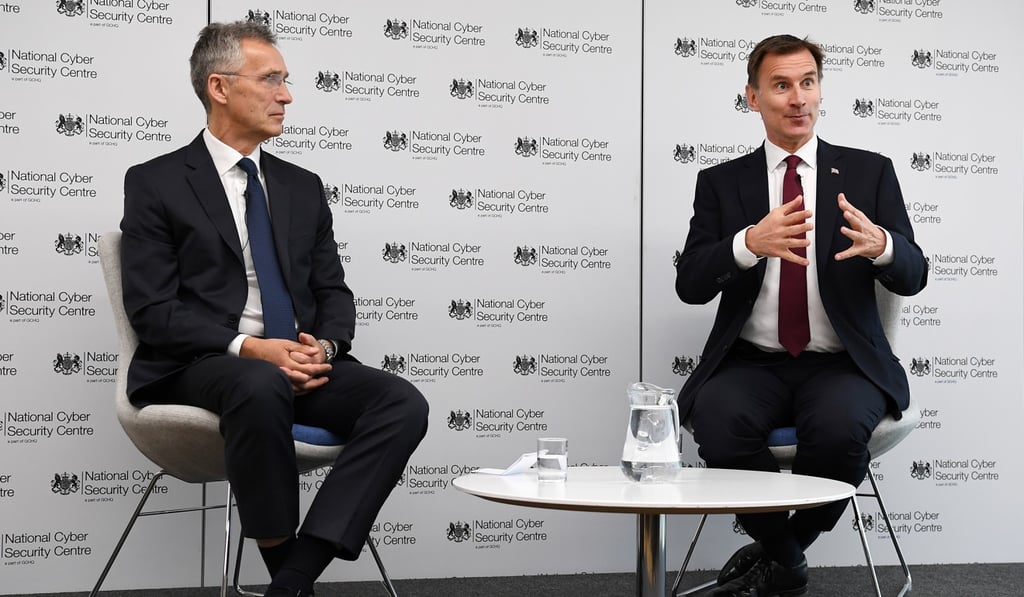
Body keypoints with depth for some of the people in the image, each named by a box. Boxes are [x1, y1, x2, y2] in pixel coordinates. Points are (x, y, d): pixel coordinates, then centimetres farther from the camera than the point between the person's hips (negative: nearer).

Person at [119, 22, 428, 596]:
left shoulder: (303, 187, 18)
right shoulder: (155, 183, 3)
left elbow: (333, 293, 15)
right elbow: (152, 309, -6)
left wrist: (324, 345, -9)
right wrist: (247, 347, -20)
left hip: (302, 364, 5)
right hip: (201, 367, -5)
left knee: (404, 403, -24)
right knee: (262, 387, -40)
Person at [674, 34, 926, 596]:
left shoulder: (870, 172, 8)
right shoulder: (721, 182, 8)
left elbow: (912, 276, 3)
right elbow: (690, 285, -3)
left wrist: (880, 244, -22)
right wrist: (749, 243, -24)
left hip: (841, 364, 0)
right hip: (751, 363, 1)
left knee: (839, 427, -34)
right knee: (717, 422, -33)